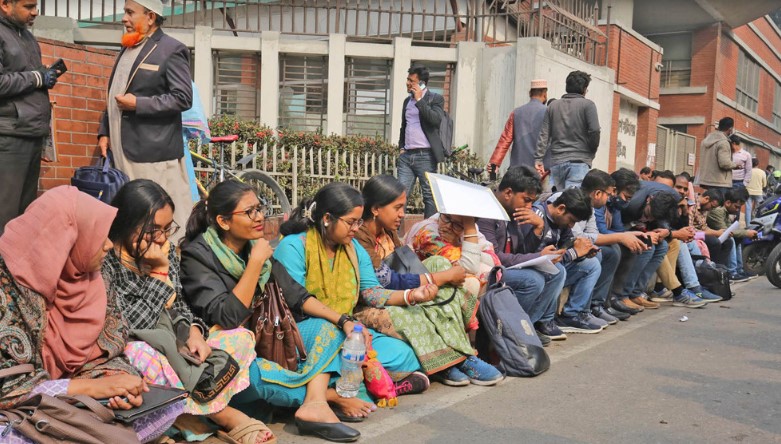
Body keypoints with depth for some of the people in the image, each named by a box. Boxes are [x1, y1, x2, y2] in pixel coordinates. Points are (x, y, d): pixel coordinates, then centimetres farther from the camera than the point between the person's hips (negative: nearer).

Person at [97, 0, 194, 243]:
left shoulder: (171, 50, -6)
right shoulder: (127, 49, 20)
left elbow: (183, 98, -14)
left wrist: (138, 104, -15)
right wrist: (104, 132, 15)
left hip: (154, 151, -8)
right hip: (123, 150, 8)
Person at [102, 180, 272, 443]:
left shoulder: (166, 252, 4)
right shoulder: (106, 263, -17)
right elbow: (127, 329, -25)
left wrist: (193, 331, -10)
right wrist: (160, 273, -22)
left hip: (170, 354, 7)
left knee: (242, 338, 0)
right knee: (137, 352, -40)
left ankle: (192, 409, -23)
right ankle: (225, 416, -22)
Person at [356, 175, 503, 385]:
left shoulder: (387, 233, 8)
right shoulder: (359, 239, -21)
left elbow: (407, 270, 7)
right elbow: (391, 283, -25)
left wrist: (447, 273, -9)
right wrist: (445, 277, -20)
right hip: (369, 307, -9)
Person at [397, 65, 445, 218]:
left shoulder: (436, 99, 0)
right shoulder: (407, 100, 18)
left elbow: (436, 120, -19)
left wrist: (420, 99, -14)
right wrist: (401, 147, 15)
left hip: (425, 155, -5)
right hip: (406, 156, 6)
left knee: (429, 196, 0)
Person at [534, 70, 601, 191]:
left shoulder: (553, 106, 12)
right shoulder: (587, 105, 1)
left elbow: (544, 135, 6)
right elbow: (594, 131, -7)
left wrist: (538, 159, 5)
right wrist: (591, 153, 8)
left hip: (556, 162, 4)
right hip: (579, 162, -4)